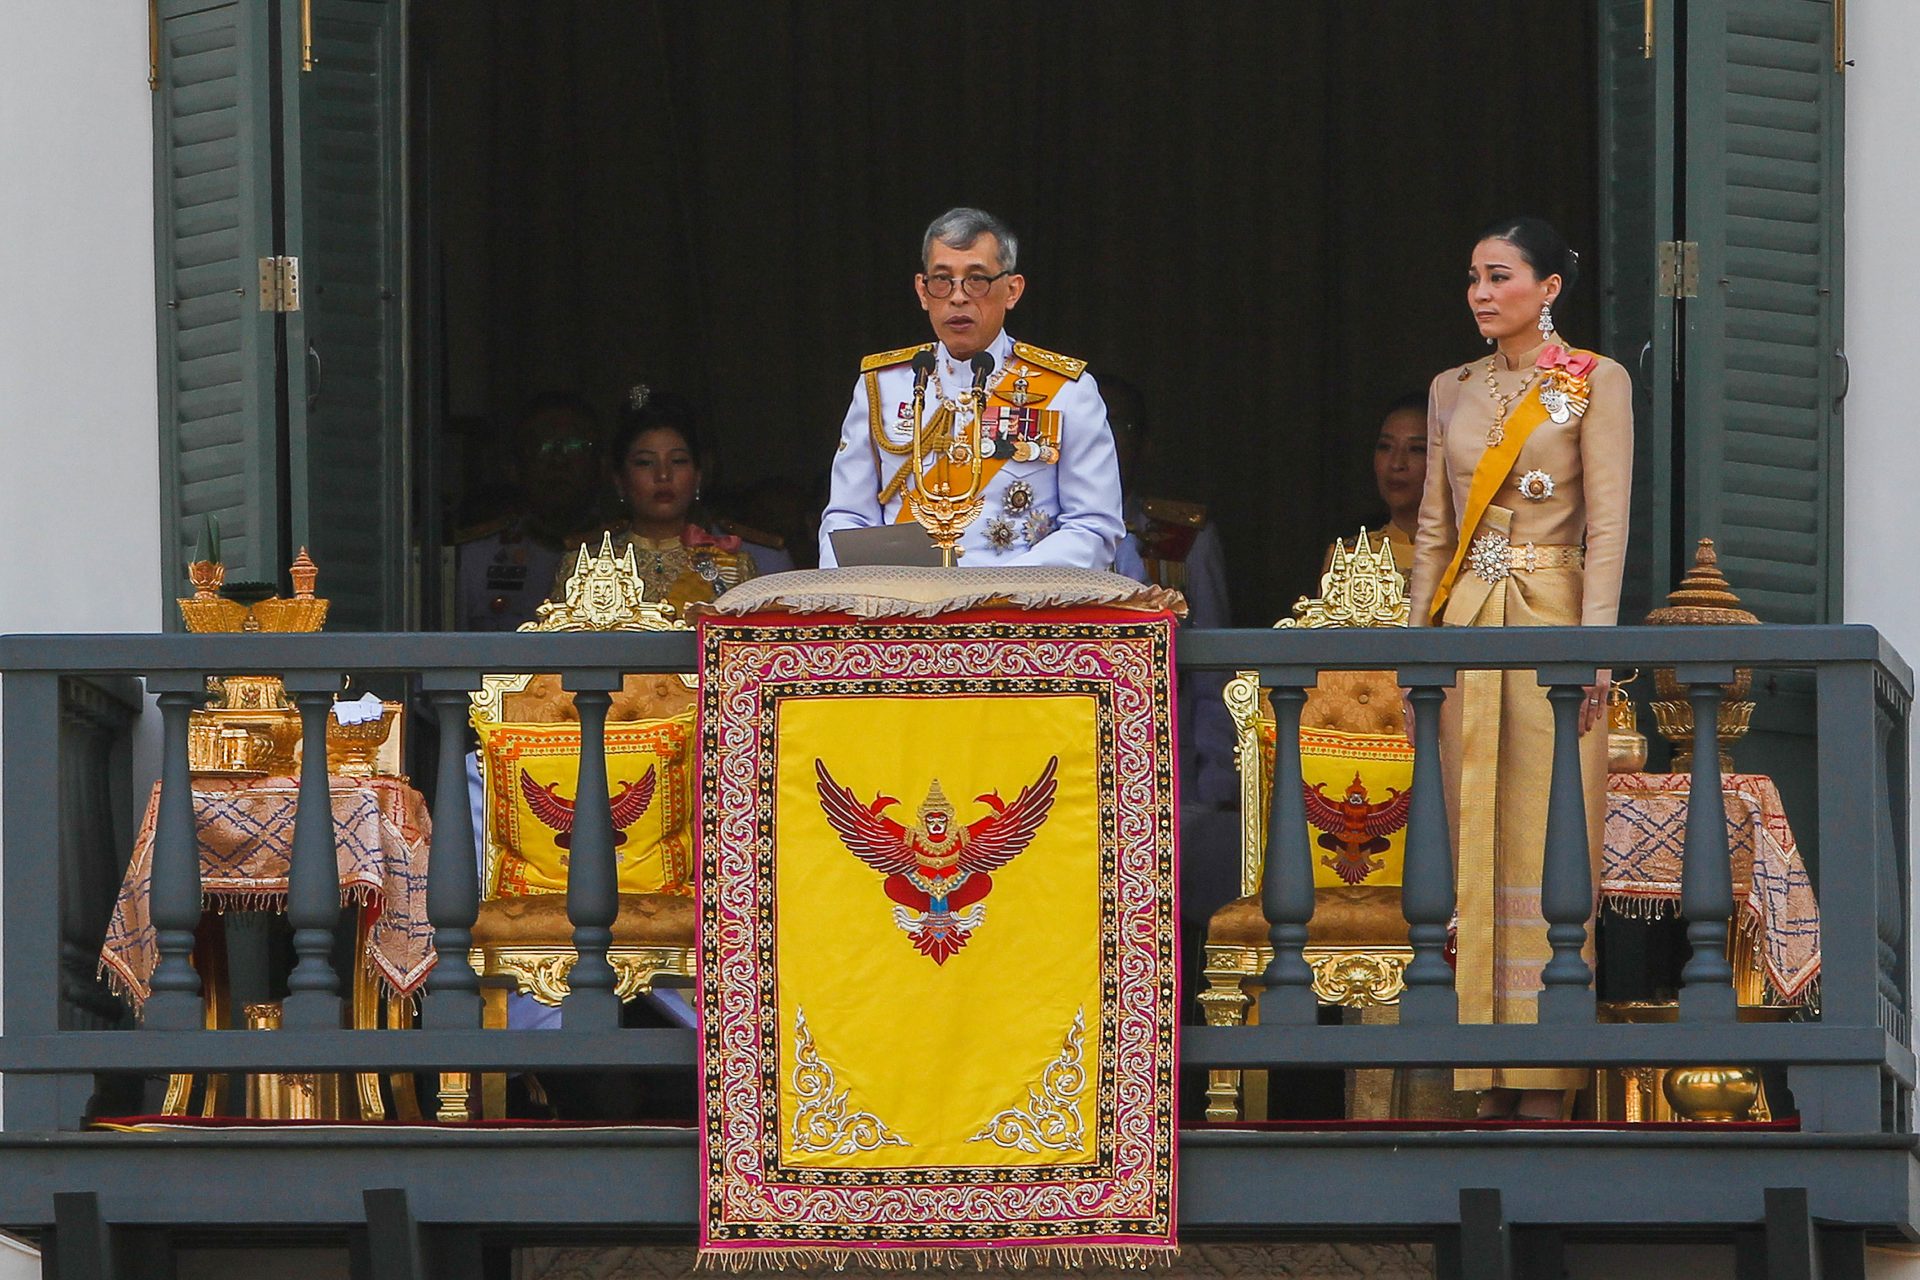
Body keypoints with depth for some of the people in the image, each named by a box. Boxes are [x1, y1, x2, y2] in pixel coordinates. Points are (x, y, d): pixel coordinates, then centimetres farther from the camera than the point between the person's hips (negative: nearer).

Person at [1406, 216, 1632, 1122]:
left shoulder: (1594, 384, 0)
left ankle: (1546, 1076, -7)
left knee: (1547, 835, -7)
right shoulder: (1452, 392, 15)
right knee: (1477, 837, 1)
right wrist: (1418, 635, 9)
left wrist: (1592, 644, -14)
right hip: (1465, 625, 5)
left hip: (1551, 618, -5)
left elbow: (1607, 522, -6)